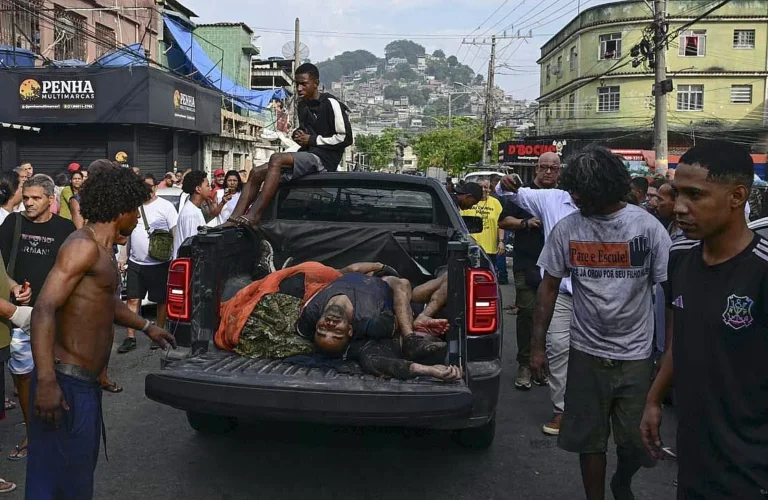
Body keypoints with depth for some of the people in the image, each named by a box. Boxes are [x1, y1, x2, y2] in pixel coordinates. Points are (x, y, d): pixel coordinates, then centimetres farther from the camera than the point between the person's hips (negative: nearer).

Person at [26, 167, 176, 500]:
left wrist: (146, 327, 39)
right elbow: (44, 309, -23)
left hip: (86, 382, 10)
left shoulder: (102, 250, 15)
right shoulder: (84, 246, -15)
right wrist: (46, 382, -29)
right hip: (67, 382, -10)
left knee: (81, 469, 21)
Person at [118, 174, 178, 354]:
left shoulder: (165, 206, -4)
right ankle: (130, 338, 10)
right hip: (135, 263, 4)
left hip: (159, 263, -4)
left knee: (161, 300, 6)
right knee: (133, 300, 4)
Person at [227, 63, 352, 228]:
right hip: (307, 156, 9)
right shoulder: (302, 105, 19)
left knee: (277, 159, -32)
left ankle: (254, 216, -35)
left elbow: (346, 138, -11)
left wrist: (313, 140, -10)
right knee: (257, 173, -6)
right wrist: (299, 135, 9)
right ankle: (234, 219, -16)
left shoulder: (331, 104, -7)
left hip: (323, 158, -9)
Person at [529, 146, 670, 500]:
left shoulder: (646, 226, -8)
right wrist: (537, 346, 4)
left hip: (637, 355, -1)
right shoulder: (567, 228, -4)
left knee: (637, 442, 10)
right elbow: (549, 287, 4)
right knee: (590, 439, 10)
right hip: (586, 353, 1)